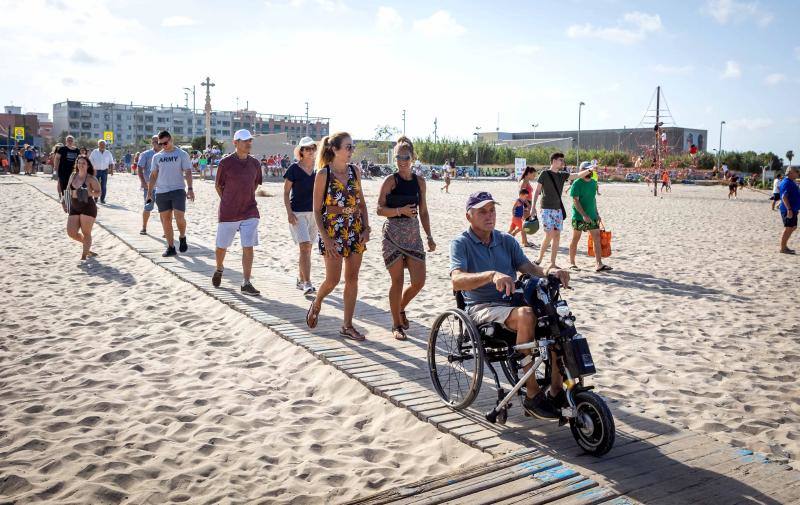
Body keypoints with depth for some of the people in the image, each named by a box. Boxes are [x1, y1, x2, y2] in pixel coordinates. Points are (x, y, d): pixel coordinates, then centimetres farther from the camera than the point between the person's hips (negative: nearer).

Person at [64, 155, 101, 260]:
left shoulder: (91, 179, -7)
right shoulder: (73, 175, 9)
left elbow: (98, 192, -10)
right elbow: (68, 189, 22)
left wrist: (89, 193, -26)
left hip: (88, 208, -6)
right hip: (74, 208, 6)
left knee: (86, 233, -1)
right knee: (71, 233, 0)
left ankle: (84, 255, 7)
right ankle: (88, 245, 26)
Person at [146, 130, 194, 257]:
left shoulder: (181, 154, 2)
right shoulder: (157, 157, 12)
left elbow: (188, 172, -3)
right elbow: (153, 175, 14)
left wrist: (190, 188, -14)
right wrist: (149, 192, 8)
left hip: (178, 190, -4)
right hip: (161, 193, 4)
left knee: (179, 217, -16)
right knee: (165, 220, 4)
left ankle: (182, 237, 12)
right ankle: (171, 247, 12)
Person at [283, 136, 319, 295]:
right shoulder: (294, 168, -5)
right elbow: (286, 193, -3)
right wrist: (289, 212, -11)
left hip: (313, 212, 5)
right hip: (298, 213, -5)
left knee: (307, 248, 11)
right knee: (305, 246, -15)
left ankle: (300, 280, 23)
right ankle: (307, 283, -15)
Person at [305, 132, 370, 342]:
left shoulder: (354, 171, 6)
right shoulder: (323, 174, -8)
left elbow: (362, 202, 12)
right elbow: (317, 210, -8)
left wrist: (366, 228, 0)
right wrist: (326, 238, -15)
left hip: (356, 232, 5)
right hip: (333, 231, -5)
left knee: (352, 279, 6)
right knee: (333, 280, -3)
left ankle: (347, 326, 15)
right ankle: (316, 304, 30)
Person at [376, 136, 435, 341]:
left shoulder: (419, 181, 8)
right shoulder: (391, 180, -4)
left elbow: (423, 212, 13)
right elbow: (380, 209, -7)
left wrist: (429, 236, 9)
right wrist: (400, 211, -21)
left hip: (413, 235, 4)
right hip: (393, 235, -4)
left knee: (419, 281, -1)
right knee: (398, 281, -1)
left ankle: (401, 308, 29)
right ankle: (396, 325, 14)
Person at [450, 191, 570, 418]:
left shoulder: (507, 240, 16)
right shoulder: (461, 244, -1)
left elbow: (528, 267, 5)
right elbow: (457, 280, -19)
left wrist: (550, 273, -18)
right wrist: (492, 275, -36)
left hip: (511, 303, 6)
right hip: (482, 308, -5)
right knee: (526, 315, -34)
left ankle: (556, 391, -13)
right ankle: (532, 395, -26)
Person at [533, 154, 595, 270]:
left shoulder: (562, 175, 12)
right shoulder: (545, 174, -4)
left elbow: (578, 175, 5)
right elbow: (537, 191, -4)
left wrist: (588, 170, -13)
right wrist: (533, 207, -10)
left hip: (558, 209, 6)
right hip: (546, 209, -6)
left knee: (557, 236, 4)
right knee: (549, 235, -13)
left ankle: (552, 264, 9)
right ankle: (539, 259, 2)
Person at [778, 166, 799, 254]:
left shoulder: (792, 182, 15)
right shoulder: (786, 183, -17)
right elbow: (784, 197, -25)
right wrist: (789, 209, -29)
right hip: (788, 210, -10)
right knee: (788, 229, -5)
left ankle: (784, 245, 23)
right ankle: (783, 248, 3)